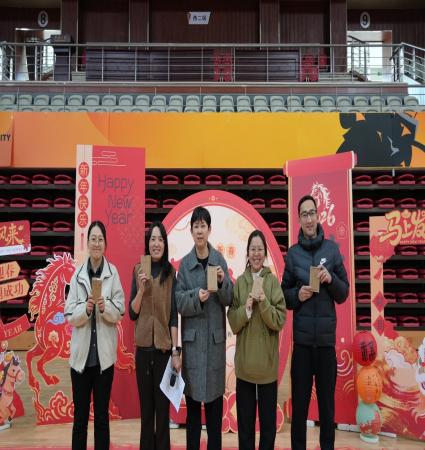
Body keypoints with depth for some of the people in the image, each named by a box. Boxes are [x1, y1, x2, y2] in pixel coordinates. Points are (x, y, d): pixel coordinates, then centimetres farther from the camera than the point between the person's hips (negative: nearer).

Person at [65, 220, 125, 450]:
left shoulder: (113, 272, -3)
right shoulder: (77, 274, 1)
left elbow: (120, 312, -3)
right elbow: (69, 315, -2)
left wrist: (105, 308, -21)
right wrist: (85, 309, -20)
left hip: (104, 353, -1)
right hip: (81, 353, 1)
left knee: (102, 415, 10)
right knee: (80, 415, 10)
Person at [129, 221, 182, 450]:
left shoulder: (171, 273, -1)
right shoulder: (138, 270, 3)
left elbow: (174, 315, -1)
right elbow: (132, 313, 2)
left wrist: (176, 351, -4)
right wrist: (141, 289, -14)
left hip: (164, 348, -1)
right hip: (143, 347, 1)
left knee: (163, 407, 6)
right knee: (146, 407, 11)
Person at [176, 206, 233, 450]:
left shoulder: (220, 260, 3)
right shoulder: (184, 263, 2)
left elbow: (229, 299, 0)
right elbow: (178, 301, -3)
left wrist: (222, 282, -18)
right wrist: (196, 297, -20)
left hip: (215, 337, 1)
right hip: (192, 337, 0)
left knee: (215, 401, 8)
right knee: (192, 402, 7)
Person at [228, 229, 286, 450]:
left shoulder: (273, 281, -2)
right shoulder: (239, 282, 2)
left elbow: (279, 321, -7)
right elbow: (233, 323, 0)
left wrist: (264, 304, -21)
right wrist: (246, 309, -16)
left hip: (267, 360, -1)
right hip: (244, 360, 1)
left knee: (268, 417, 9)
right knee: (245, 418, 10)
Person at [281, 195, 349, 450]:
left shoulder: (332, 249, 3)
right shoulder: (293, 253, 4)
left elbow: (344, 294, 4)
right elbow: (285, 295, 7)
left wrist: (331, 279, -14)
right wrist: (297, 295, -12)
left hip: (327, 338, 0)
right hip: (302, 339, 0)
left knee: (327, 403, 10)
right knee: (299, 403, 8)